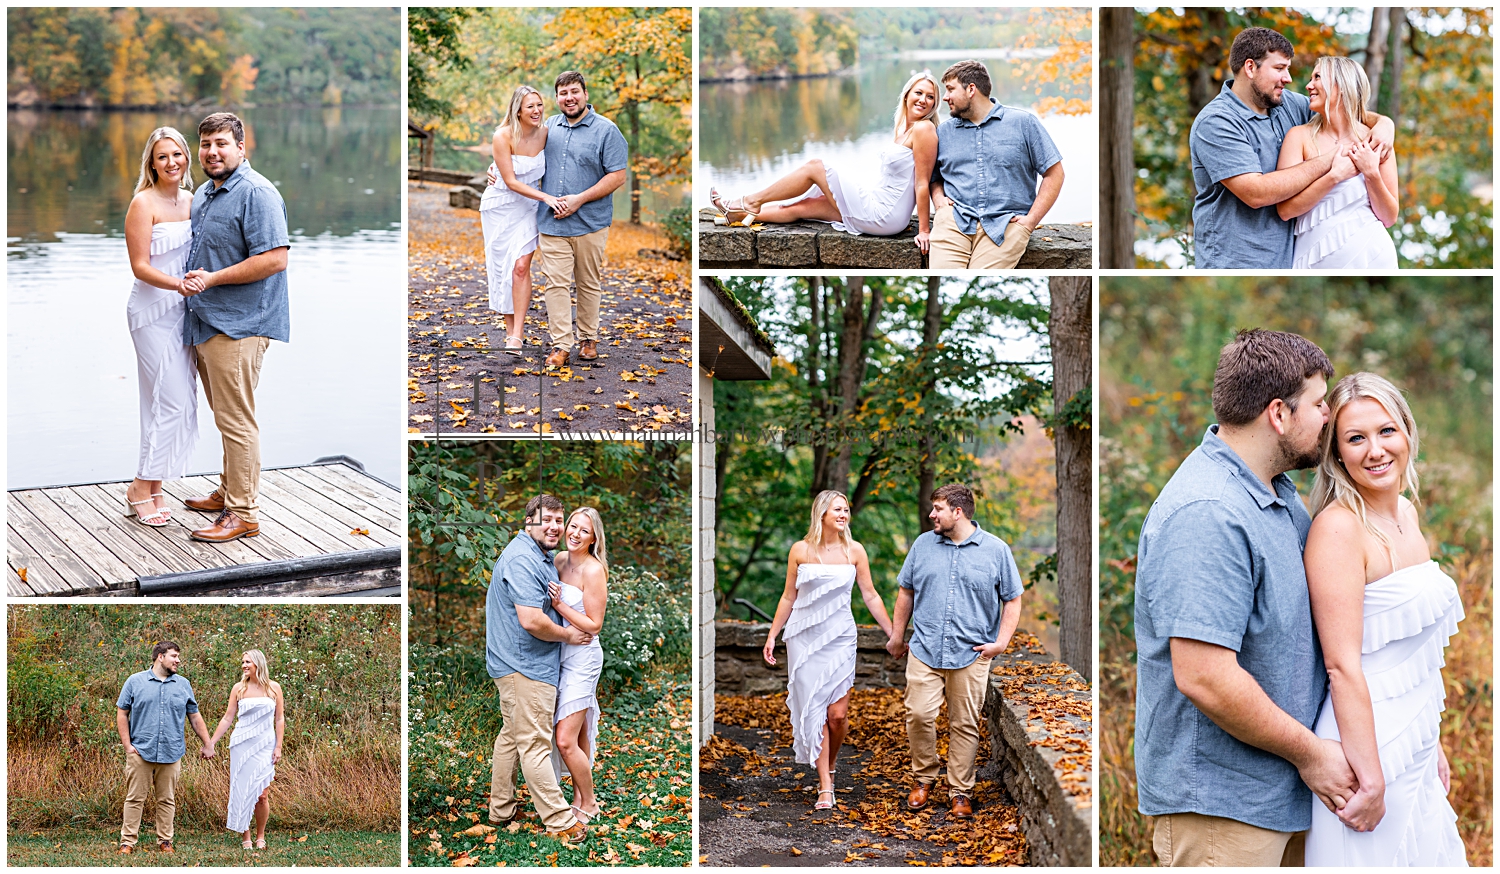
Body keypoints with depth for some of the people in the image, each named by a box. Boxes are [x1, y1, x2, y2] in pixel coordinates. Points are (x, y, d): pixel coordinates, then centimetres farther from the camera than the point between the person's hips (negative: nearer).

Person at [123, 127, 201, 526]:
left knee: (180, 401, 7)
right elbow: (140, 266, -14)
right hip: (153, 313, -7)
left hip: (183, 312, 7)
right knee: (171, 401, -9)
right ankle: (141, 490, 3)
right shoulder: (144, 204, -10)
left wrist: (203, 284, 3)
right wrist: (177, 284, -28)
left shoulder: (191, 201, 11)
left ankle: (153, 487, 16)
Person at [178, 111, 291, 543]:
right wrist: (192, 280, 14)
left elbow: (274, 259, -24)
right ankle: (229, 492, 30)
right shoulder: (204, 194, 17)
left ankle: (242, 513, -2)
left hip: (238, 325, -10)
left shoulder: (256, 193, -15)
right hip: (207, 324, 10)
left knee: (236, 420, -7)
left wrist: (212, 279, -20)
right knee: (226, 417, 19)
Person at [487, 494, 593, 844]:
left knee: (512, 735, 18)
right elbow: (532, 621, -28)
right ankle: (560, 820, -2)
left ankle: (501, 808, 29)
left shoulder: (541, 556, 14)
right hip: (527, 666, -11)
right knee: (535, 744, -5)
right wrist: (569, 636, -14)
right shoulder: (523, 560, -21)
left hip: (514, 664, 11)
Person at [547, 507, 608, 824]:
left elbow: (594, 625, -16)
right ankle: (580, 797, 24)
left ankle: (588, 804, 8)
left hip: (582, 657, -7)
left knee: (565, 740, -9)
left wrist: (559, 604, -21)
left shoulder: (593, 571, -16)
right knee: (578, 735, 15)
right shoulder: (560, 559, 6)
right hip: (561, 655, 7)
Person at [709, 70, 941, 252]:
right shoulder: (903, 128, 11)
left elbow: (922, 183, -19)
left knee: (814, 167, 0)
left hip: (882, 216, -8)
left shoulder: (923, 129, -17)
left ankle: (753, 201, 17)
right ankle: (737, 214, 31)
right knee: (802, 207, 16)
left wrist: (924, 230, -19)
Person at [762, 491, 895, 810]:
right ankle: (825, 788, 0)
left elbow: (871, 596, 7)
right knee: (814, 710, -3)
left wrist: (893, 634, 7)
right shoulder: (800, 551, 1)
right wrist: (772, 635, 7)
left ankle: (830, 764, 25)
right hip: (804, 638, 0)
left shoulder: (854, 551, 2)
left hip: (840, 639, 0)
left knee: (838, 713, -5)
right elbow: (788, 597, 9)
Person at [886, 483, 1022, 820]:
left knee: (965, 725, 2)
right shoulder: (923, 544, 7)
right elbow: (906, 591, 16)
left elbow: (1012, 600, 4)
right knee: (918, 715, -7)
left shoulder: (996, 550, 0)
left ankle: (960, 791, 13)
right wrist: (897, 635, 16)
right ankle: (923, 777, 14)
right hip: (925, 650, 2)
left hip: (971, 654, -2)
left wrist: (1001, 642, -6)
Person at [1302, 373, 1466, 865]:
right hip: (1368, 748, -8)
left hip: (1414, 749, 8)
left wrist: (1432, 745, 19)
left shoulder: (1405, 513, 9)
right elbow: (1343, 665, -21)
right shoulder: (1338, 526, -17)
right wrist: (1370, 778, -22)